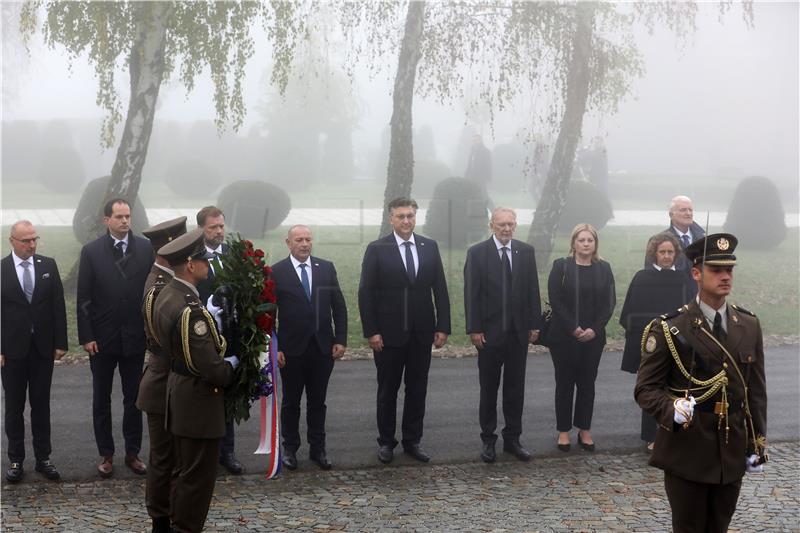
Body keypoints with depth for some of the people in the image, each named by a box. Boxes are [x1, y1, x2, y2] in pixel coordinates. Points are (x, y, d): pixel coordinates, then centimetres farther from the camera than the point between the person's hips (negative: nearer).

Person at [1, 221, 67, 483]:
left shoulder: (48, 265, 2)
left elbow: (58, 305, 3)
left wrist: (60, 343, -1)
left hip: (43, 347, 2)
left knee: (41, 404, 9)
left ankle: (43, 458, 16)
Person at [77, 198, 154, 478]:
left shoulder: (145, 248, -2)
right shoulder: (91, 251, -5)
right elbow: (83, 298, -4)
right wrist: (86, 337, -8)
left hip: (135, 336, 1)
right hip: (102, 338, -1)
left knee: (134, 398, 10)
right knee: (101, 399, 9)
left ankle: (133, 452, 20)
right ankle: (106, 454, 19)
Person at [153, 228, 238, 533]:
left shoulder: (166, 296, 4)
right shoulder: (190, 310, -26)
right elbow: (209, 367, -26)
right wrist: (232, 365, -6)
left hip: (177, 393, 10)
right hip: (199, 401, -10)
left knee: (183, 471, 20)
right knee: (197, 476, 2)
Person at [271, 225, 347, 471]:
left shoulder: (327, 268, 4)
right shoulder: (276, 272, -5)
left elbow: (339, 307, 6)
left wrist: (341, 340, 0)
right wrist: (274, 348, -9)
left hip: (323, 347, 2)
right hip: (292, 349, -2)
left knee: (318, 401, 11)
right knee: (291, 402, 10)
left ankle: (317, 448, 20)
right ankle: (290, 448, 22)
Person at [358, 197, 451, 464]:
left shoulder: (430, 247, 5)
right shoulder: (377, 249, -4)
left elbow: (440, 289, 6)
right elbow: (366, 293, -5)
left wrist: (443, 327, 1)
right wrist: (371, 331, -11)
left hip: (421, 333, 3)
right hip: (389, 333, -3)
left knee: (417, 389, 8)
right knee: (387, 390, 7)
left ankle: (412, 441, 18)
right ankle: (386, 442, 18)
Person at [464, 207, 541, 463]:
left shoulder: (526, 252, 5)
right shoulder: (477, 253, -4)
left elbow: (532, 290, 7)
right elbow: (471, 294, -6)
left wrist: (534, 325, 3)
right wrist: (474, 329, -10)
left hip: (519, 331, 3)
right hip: (490, 331, -3)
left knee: (515, 387, 8)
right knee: (489, 388, 6)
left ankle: (512, 438, 17)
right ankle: (488, 440, 14)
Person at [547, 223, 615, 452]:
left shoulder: (603, 268, 6)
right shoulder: (561, 266, -2)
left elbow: (609, 302, 3)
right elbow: (555, 300, -7)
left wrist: (594, 329, -9)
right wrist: (573, 328, -14)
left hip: (593, 336, 2)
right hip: (564, 336, -2)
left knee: (587, 382, 7)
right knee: (565, 382, 4)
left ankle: (585, 431, 14)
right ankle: (563, 431, 11)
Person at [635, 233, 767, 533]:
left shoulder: (749, 326, 7)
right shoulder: (669, 328, -8)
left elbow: (756, 390, 11)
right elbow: (645, 388, -7)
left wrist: (758, 443, 9)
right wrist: (672, 410, -27)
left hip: (733, 451, 4)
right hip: (686, 451, -4)